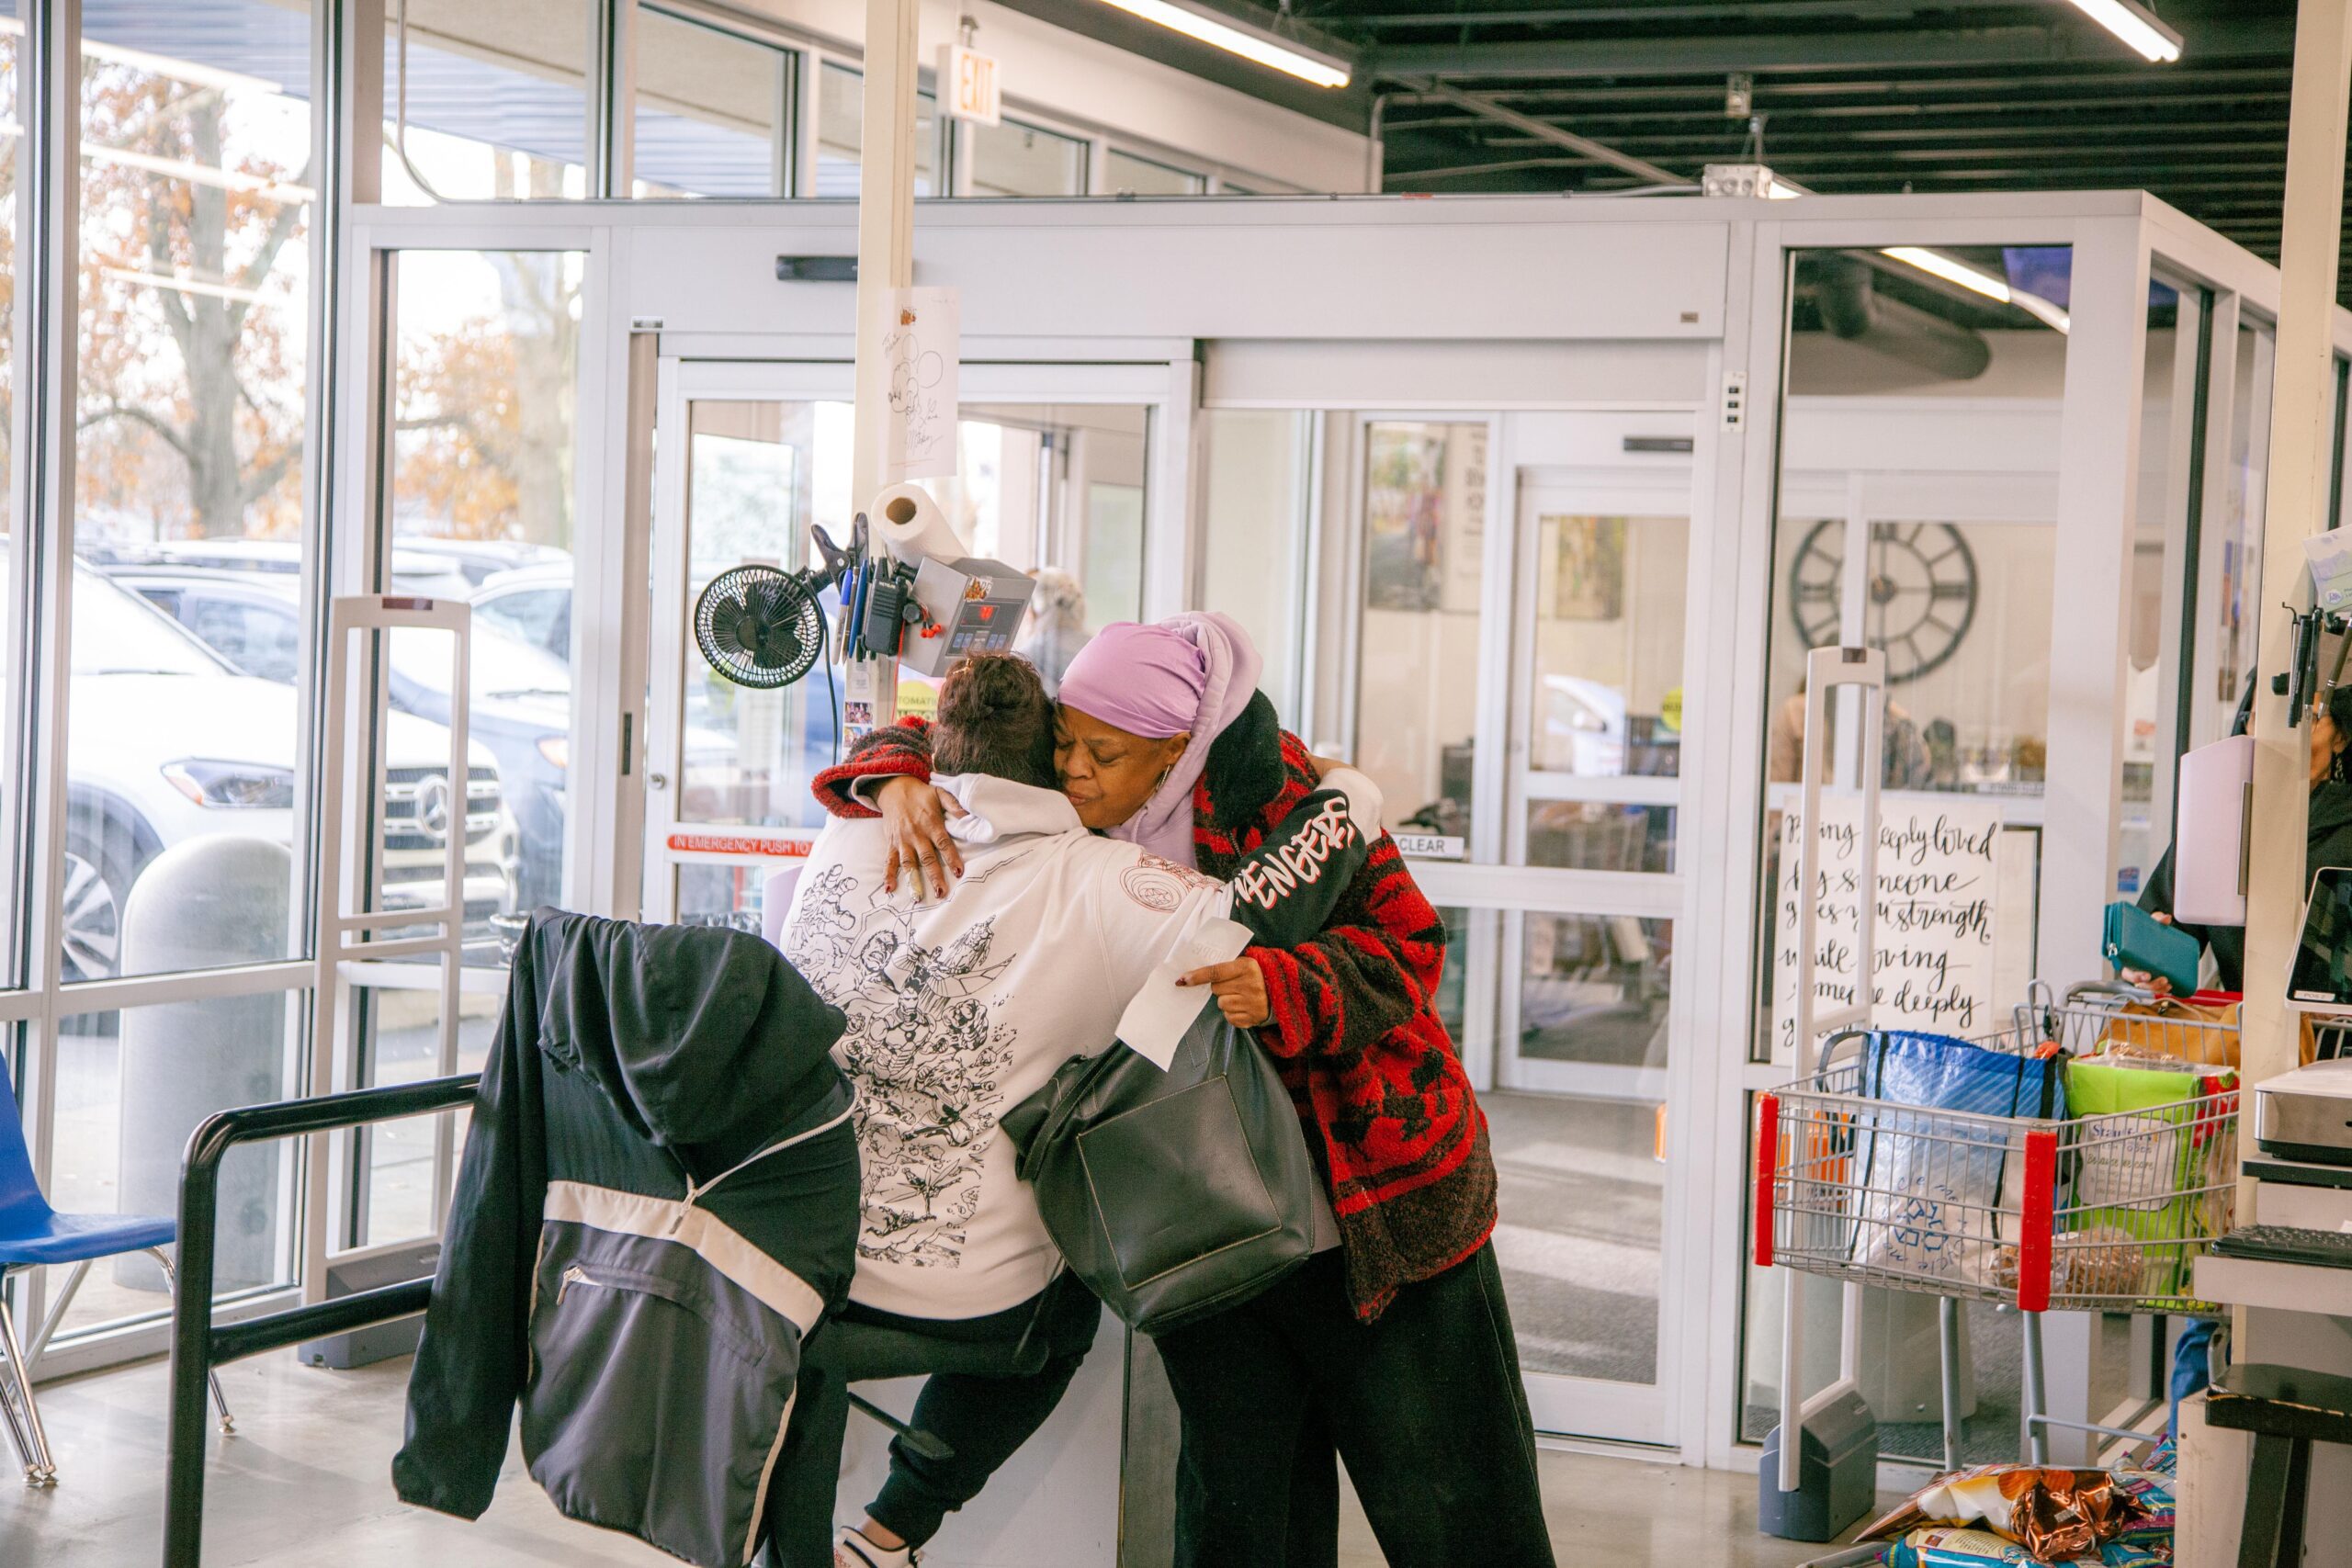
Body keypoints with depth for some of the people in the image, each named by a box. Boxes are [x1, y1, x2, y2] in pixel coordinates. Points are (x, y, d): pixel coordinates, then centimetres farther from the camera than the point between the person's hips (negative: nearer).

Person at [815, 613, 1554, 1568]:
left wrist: (1282, 986, -33)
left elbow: (1406, 945, -14)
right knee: (1234, 1475, 5)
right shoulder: (1069, 812, -2)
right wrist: (901, 784, -13)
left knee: (1431, 1474, 4)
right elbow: (956, 739, 10)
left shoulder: (1272, 787, -16)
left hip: (1367, 1159, -4)